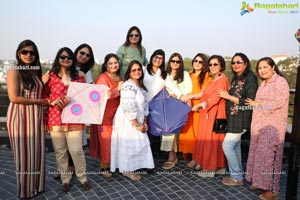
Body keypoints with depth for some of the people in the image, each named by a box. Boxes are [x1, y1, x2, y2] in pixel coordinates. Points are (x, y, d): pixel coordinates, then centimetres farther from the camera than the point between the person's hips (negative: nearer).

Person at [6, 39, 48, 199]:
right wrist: (38, 101, -11)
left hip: (36, 116, 6)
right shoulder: (14, 72, -8)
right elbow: (14, 98, -16)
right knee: (24, 153, 6)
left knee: (37, 151, 12)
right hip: (20, 116, -6)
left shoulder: (35, 72, 12)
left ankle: (37, 185, 29)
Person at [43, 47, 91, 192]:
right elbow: (43, 95, 6)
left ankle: (82, 178, 18)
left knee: (76, 150, -2)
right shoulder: (51, 76, 3)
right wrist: (52, 101, -12)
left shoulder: (79, 76, 8)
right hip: (55, 118, 0)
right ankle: (65, 179, 25)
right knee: (60, 151, 8)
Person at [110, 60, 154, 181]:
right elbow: (128, 107, -24)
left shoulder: (140, 86, 13)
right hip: (127, 121, -9)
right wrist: (137, 124, -18)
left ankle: (133, 167, 28)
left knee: (138, 144, 14)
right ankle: (127, 170, 14)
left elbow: (144, 105, 15)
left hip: (136, 121, 9)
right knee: (128, 144, 0)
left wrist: (144, 122, 6)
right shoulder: (128, 86, -17)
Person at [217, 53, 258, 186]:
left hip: (241, 119, -8)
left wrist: (228, 96, -16)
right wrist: (226, 95, -2)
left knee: (227, 145, -6)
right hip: (234, 118, 8)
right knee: (235, 146, 14)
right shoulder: (236, 79, 13)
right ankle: (237, 175, 27)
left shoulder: (250, 79, -12)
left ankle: (237, 177, 8)